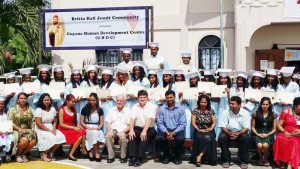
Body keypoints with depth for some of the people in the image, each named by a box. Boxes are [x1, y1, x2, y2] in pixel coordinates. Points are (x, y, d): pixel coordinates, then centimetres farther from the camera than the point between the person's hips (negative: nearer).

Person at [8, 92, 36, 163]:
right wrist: (19, 129, -17)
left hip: (28, 130, 4)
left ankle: (23, 154, 0)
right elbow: (10, 122, -5)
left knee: (33, 141, -28)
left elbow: (32, 121, 15)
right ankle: (17, 155, -3)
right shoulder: (13, 109, 2)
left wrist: (33, 128, -4)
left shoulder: (29, 109, 13)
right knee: (24, 140, -34)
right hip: (17, 130, -3)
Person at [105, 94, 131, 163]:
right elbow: (108, 123, 10)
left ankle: (123, 157, -13)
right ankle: (111, 156, -17)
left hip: (123, 131, -2)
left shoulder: (128, 111, 7)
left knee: (123, 138, -36)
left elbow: (129, 125, 2)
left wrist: (123, 131, -17)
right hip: (113, 130, 2)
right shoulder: (111, 110, 17)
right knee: (108, 137, -32)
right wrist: (109, 131, -10)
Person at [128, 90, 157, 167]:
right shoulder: (135, 106, 7)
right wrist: (131, 130, -21)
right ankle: (132, 157, -23)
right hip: (138, 128, 3)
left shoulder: (151, 106, -7)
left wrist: (144, 131, -32)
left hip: (149, 129, -3)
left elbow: (149, 119, -19)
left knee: (144, 136, -32)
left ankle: (139, 158, -28)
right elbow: (132, 119, -4)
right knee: (131, 135, -25)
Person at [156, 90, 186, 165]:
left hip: (177, 130, -1)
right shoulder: (161, 109, 2)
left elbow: (183, 124, -6)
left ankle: (177, 156, -3)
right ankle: (167, 155, 0)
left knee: (181, 139, -33)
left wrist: (174, 132, -18)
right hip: (165, 130, 1)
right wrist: (166, 132, -18)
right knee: (158, 138, -28)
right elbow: (160, 123, -2)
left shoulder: (180, 108, -1)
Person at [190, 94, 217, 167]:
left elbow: (214, 122, 8)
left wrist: (211, 129, -10)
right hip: (199, 131, -1)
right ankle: (203, 157, -26)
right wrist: (199, 130, -15)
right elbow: (193, 123, -1)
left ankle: (200, 156, -31)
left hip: (209, 130, 1)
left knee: (209, 138, -33)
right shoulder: (195, 111, 5)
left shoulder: (211, 110, 10)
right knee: (201, 138, -35)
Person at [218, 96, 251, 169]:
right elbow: (223, 126, -9)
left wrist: (238, 134, -31)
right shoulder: (226, 113, -6)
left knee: (245, 137, -32)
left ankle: (243, 161, -15)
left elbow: (246, 128, -12)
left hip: (240, 132, 0)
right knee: (222, 137, -30)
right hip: (228, 132, 1)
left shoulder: (245, 113, -7)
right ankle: (226, 160, -12)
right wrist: (229, 133, -30)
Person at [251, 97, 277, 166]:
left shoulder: (273, 115, 7)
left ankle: (266, 159, 0)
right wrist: (258, 134, -9)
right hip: (258, 134, 0)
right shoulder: (255, 114, 5)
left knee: (265, 145, -33)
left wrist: (267, 134, -9)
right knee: (259, 145, -33)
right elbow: (253, 127, 8)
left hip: (268, 135, 0)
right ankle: (260, 158, 1)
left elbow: (274, 129, 8)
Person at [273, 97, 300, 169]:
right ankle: (283, 163, -28)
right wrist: (285, 132, -12)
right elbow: (279, 125, 6)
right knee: (280, 138, -35)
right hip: (285, 134, 0)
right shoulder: (286, 112, 8)